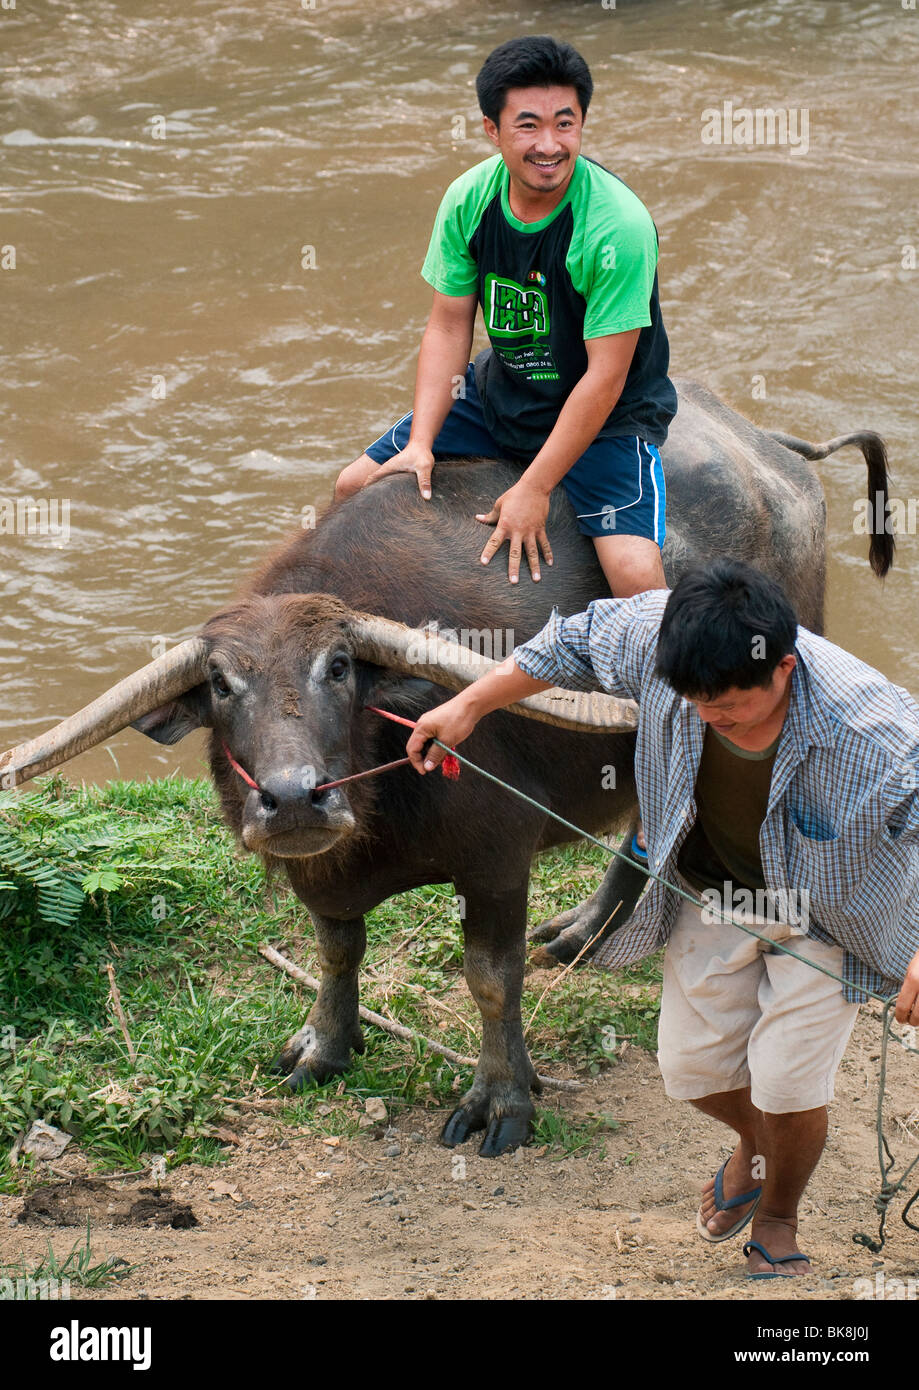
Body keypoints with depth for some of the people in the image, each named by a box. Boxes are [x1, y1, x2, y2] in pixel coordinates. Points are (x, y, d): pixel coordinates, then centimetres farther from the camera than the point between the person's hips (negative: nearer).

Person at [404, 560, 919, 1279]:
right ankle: (755, 1143, 46)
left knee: (788, 1083, -7)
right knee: (693, 1063, 9)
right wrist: (468, 707, -1)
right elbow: (576, 641, -6)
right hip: (713, 889, 4)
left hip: (825, 905, -4)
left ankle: (779, 1220, 27)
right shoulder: (659, 634, -27)